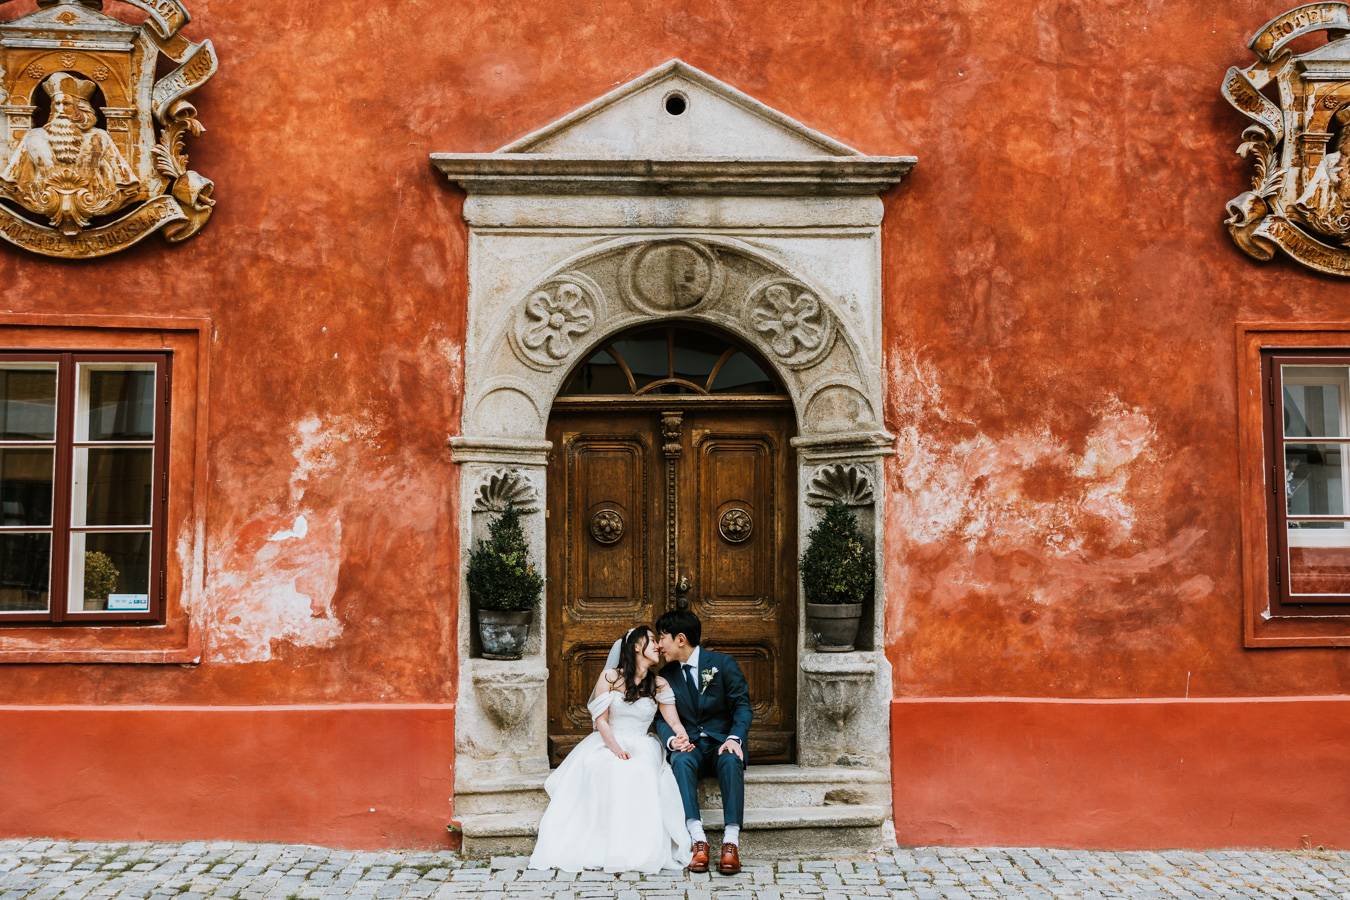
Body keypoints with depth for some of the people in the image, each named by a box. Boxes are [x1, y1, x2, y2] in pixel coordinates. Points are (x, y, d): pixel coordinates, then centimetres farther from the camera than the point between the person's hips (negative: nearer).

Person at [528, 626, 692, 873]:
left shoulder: (659, 685, 9)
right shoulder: (610, 677, 3)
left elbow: (674, 722, 2)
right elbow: (601, 720, -2)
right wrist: (616, 749, -18)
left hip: (641, 746, 1)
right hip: (606, 742, -1)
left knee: (638, 774, -34)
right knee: (594, 770, -35)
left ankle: (637, 850, -33)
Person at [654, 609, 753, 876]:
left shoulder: (722, 664, -2)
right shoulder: (666, 675, 8)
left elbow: (742, 705, -4)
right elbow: (662, 717, 5)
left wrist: (734, 738, -21)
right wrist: (671, 739, -18)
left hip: (723, 740, -2)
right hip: (689, 743, 2)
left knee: (731, 761, -36)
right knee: (681, 760, -34)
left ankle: (731, 841, -41)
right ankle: (698, 839, -42)